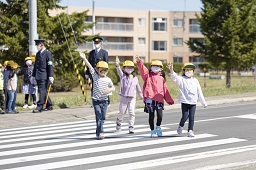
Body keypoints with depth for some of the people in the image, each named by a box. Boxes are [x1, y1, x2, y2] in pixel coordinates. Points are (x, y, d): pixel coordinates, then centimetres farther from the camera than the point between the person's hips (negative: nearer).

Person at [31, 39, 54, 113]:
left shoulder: (48, 53, -7)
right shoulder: (38, 54, 17)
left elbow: (50, 65, -12)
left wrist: (51, 76, -18)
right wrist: (33, 76, 20)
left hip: (44, 76, -8)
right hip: (38, 76, 8)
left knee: (42, 91, -9)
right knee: (43, 91, 10)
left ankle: (39, 107, -9)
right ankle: (49, 106, 18)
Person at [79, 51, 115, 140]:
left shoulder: (108, 79, 7)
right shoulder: (95, 76, 1)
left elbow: (113, 88, 11)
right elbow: (90, 66, -8)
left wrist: (109, 90, -13)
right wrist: (84, 58, -17)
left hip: (104, 100, 3)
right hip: (96, 100, -3)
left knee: (103, 117, 5)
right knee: (99, 116, -11)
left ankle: (98, 133, 19)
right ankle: (100, 132, -13)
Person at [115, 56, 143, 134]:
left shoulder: (135, 78, 10)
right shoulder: (122, 76, 1)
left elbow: (138, 87, 21)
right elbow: (119, 71, -19)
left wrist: (141, 95, 28)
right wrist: (117, 65, -39)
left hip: (132, 98, 1)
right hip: (123, 97, -1)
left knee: (132, 113, -8)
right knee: (122, 112, 7)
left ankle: (131, 127, -4)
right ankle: (119, 122, 34)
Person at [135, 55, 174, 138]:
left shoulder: (161, 78, 14)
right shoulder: (148, 75, 9)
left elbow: (165, 90, 16)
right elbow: (142, 69, -8)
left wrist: (170, 100, 17)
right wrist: (139, 61, -26)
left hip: (159, 100, 1)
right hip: (150, 99, -1)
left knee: (160, 116, -8)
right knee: (151, 116, 4)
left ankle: (158, 127, 21)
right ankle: (153, 131, 18)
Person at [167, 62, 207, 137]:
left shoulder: (195, 81, 12)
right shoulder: (181, 79, 1)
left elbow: (199, 92, 15)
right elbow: (174, 77, -20)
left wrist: (203, 102, 15)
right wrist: (171, 70, -39)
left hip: (193, 102, 3)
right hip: (184, 102, -3)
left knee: (191, 117, -1)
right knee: (185, 117, -5)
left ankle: (190, 131, 7)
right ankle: (181, 126, 23)